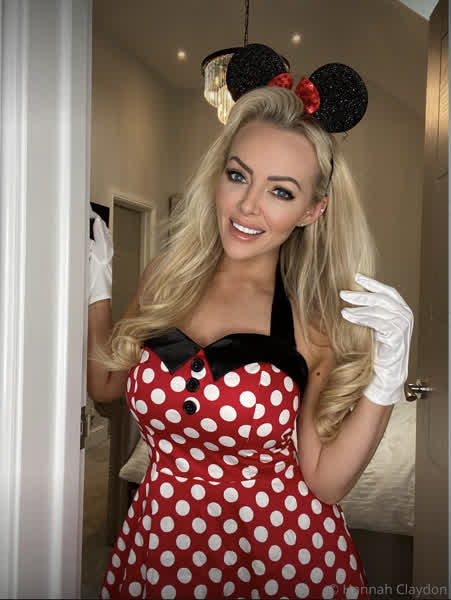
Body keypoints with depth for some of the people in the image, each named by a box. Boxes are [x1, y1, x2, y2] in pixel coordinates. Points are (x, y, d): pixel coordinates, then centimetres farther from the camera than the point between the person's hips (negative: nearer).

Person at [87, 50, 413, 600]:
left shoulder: (320, 319, -13)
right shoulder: (168, 275, -7)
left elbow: (324, 482, -11)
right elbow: (106, 384, 7)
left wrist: (385, 379, -21)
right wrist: (96, 283, -1)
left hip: (284, 553, -2)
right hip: (161, 541, 3)